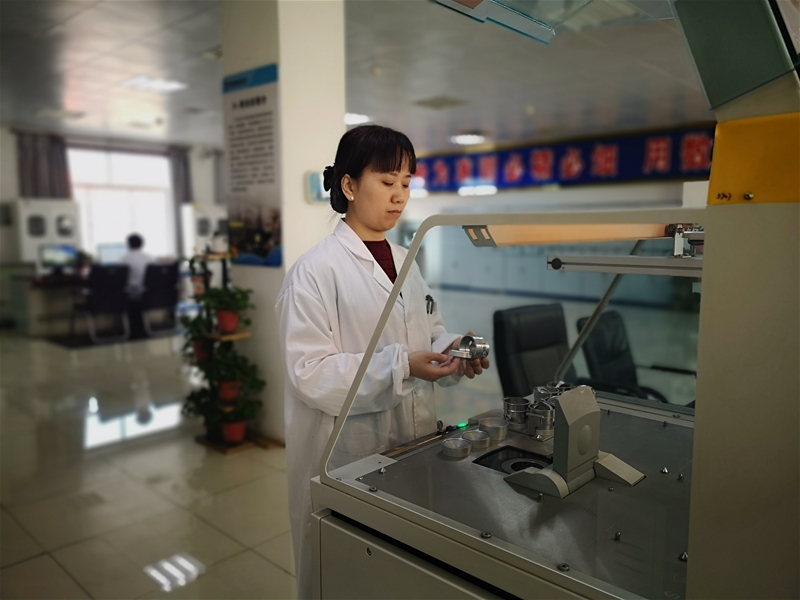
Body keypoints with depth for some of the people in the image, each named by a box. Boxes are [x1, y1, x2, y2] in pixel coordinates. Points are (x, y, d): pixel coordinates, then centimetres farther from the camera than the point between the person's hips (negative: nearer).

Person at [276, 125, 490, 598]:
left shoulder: (405, 261, 7)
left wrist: (451, 351, -8)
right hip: (350, 453, -6)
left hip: (414, 442, 6)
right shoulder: (316, 271, -14)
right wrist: (402, 367, -27)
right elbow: (311, 373, -19)